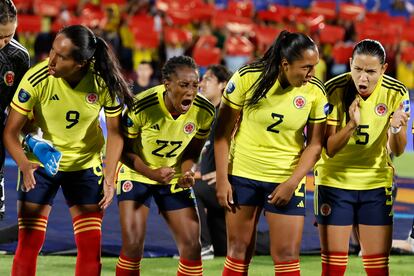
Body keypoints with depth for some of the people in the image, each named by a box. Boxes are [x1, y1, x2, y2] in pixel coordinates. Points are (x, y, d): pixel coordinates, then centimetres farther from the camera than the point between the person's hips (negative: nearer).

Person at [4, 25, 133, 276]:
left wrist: (109, 178, -16)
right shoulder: (37, 79, -25)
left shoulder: (105, 82, -20)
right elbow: (11, 131, -20)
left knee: (91, 245, 0)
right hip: (40, 162, -2)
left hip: (86, 164, 2)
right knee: (29, 244, -7)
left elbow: (115, 132, -8)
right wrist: (24, 165, -38)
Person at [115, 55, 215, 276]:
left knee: (192, 245, -3)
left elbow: (192, 150, 1)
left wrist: (187, 172, -20)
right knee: (133, 245, -14)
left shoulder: (205, 112, -16)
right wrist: (151, 173, -26)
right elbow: (124, 150, -13)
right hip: (138, 173, -3)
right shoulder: (141, 107, -26)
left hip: (174, 180, 3)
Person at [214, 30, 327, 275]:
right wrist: (222, 179, -7)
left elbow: (314, 144, -2)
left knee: (287, 255, -4)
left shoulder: (316, 92, -9)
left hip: (287, 180, 0)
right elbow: (224, 130, -5)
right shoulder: (247, 78, -12)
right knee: (239, 251, 6)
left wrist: (292, 183, -13)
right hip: (243, 175, 0)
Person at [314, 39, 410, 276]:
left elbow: (397, 150, -9)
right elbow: (329, 149, -16)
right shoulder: (334, 90, -16)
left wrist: (396, 128, -30)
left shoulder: (396, 93, -11)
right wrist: (352, 124, -34)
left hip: (376, 184, 2)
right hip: (335, 182, -2)